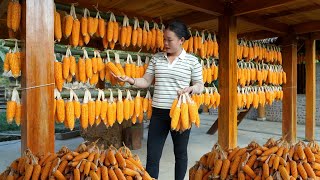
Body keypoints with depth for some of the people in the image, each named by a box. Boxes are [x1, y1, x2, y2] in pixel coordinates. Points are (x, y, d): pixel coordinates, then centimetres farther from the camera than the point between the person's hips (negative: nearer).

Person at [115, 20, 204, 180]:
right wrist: (130, 80, -10)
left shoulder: (192, 61, -1)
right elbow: (146, 81, 7)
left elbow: (200, 85, 5)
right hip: (158, 112, 2)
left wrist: (190, 89, -16)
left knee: (180, 152, 15)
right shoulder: (156, 58, 6)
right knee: (152, 155, 6)